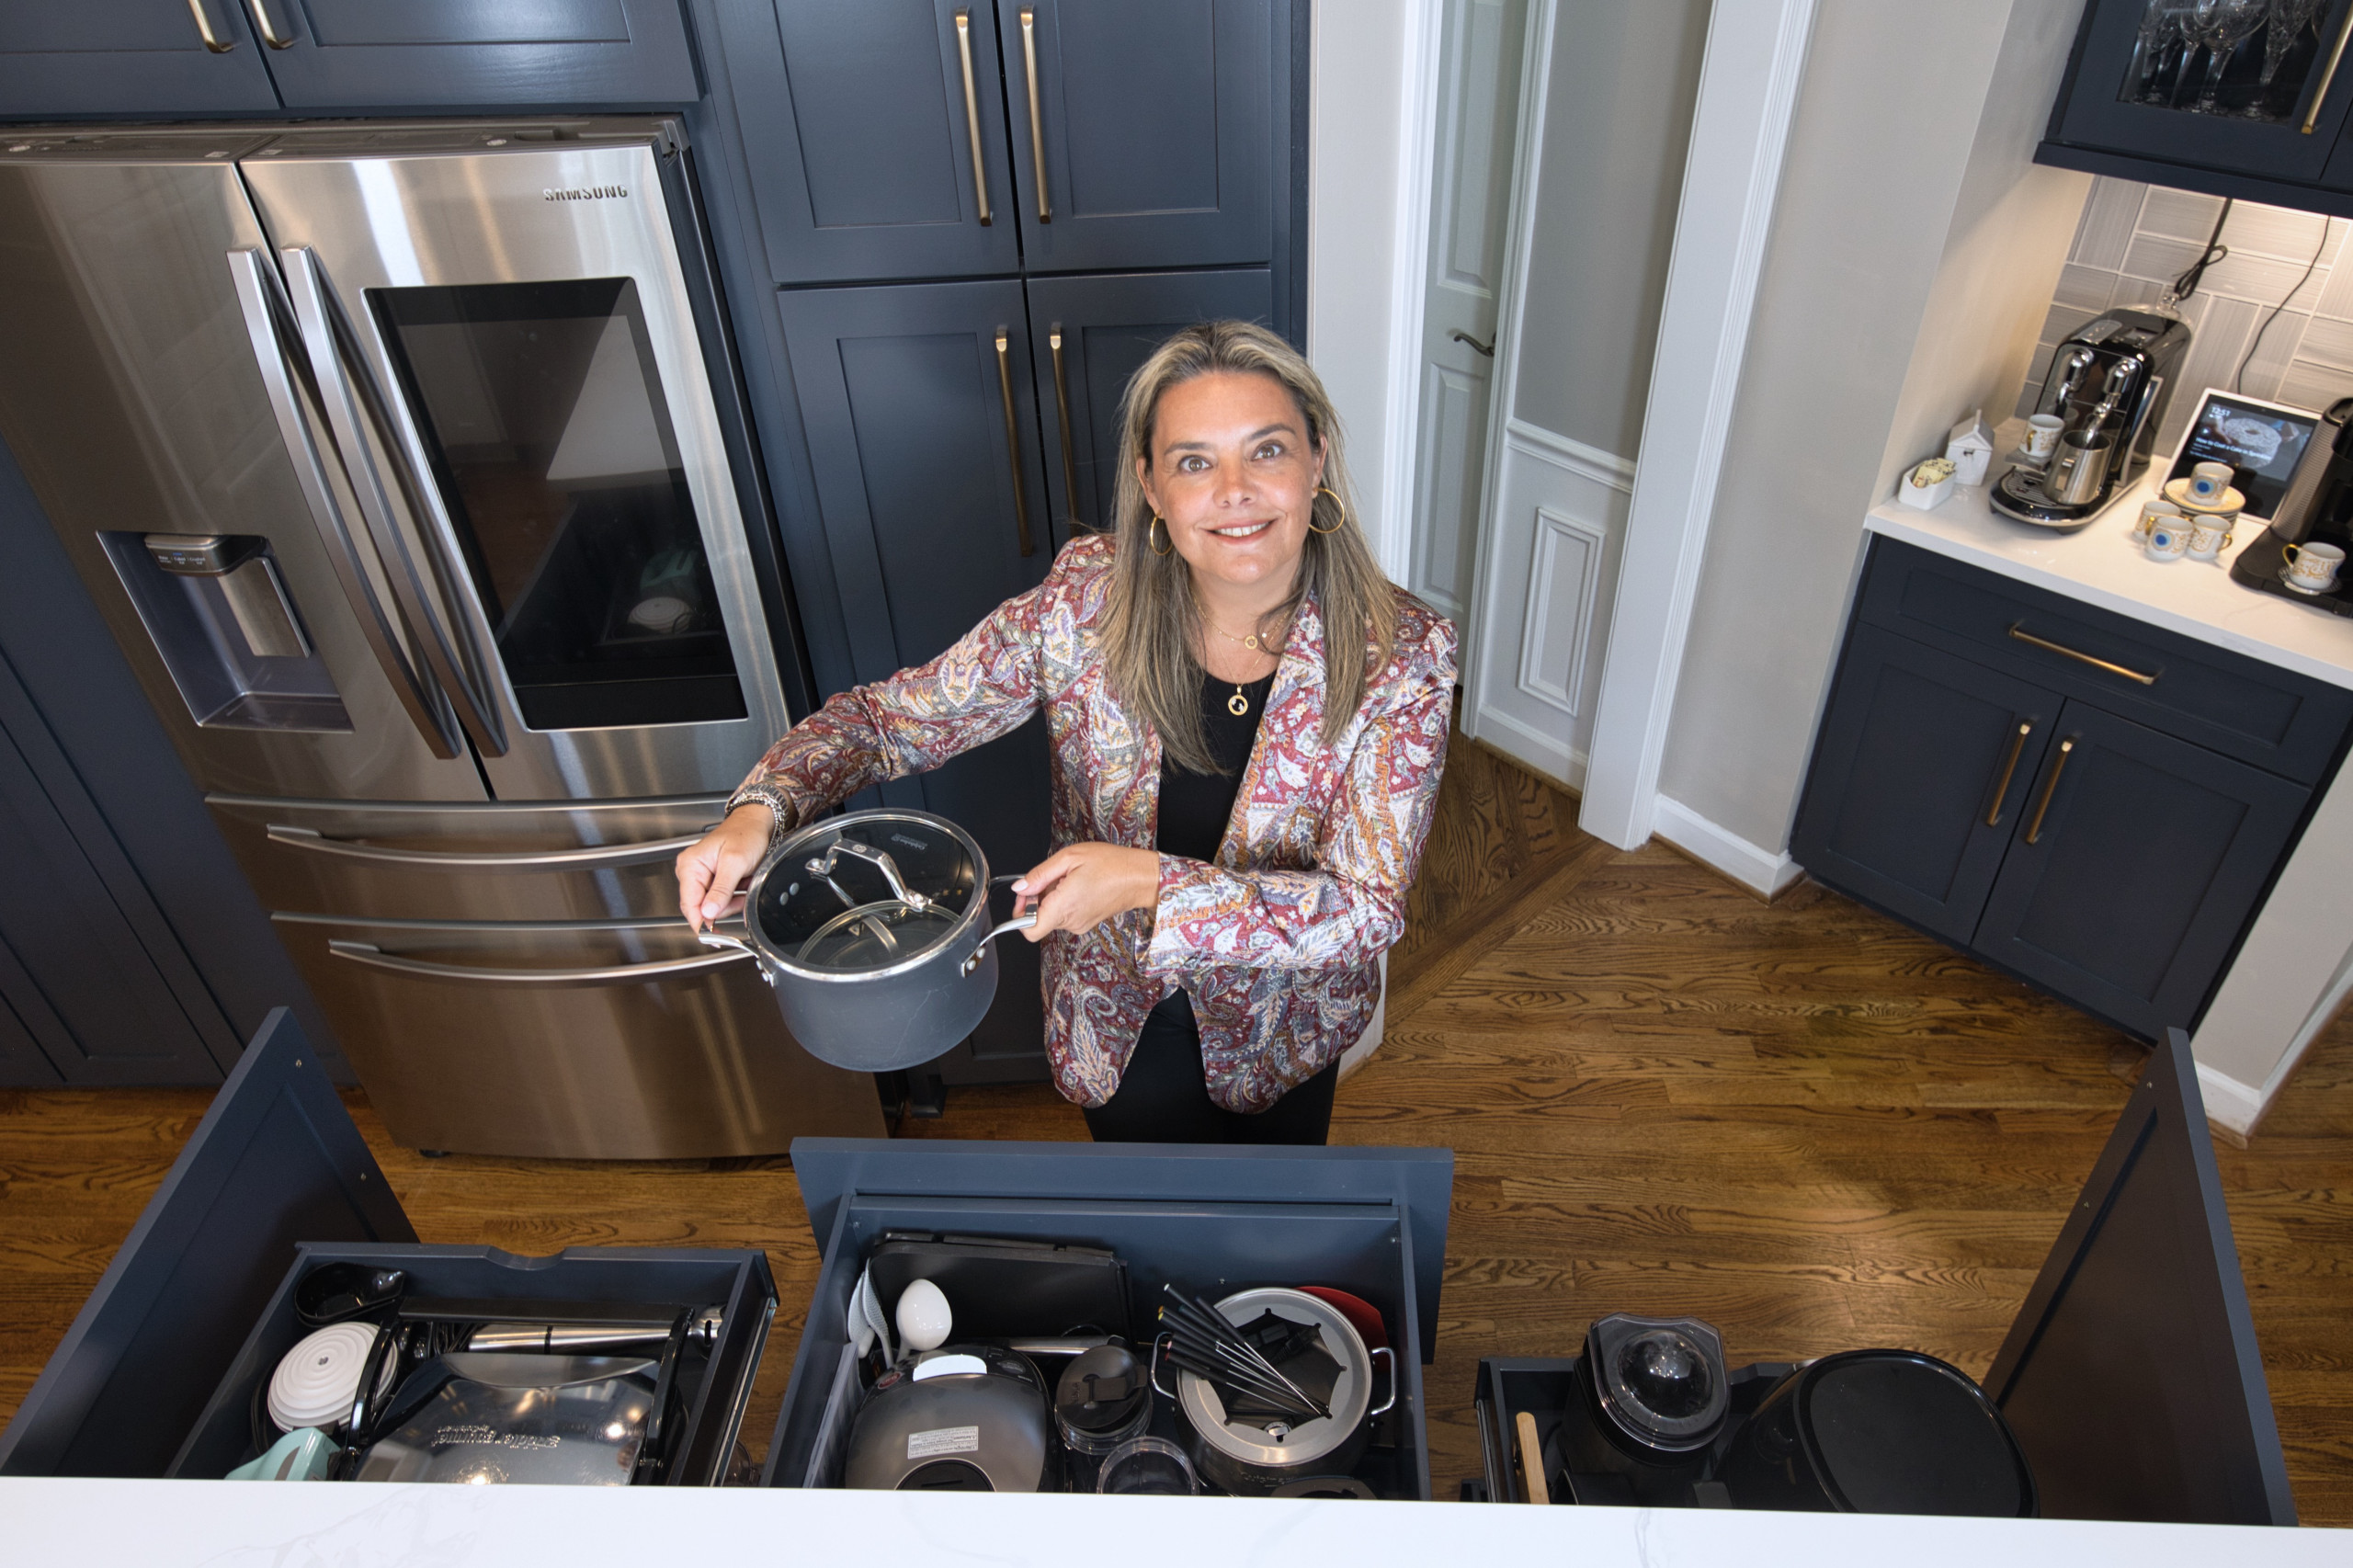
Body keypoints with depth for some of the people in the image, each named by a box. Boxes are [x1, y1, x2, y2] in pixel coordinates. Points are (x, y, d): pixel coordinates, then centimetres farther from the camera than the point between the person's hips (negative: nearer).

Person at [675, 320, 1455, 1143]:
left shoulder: (1398, 654, -27)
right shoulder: (1088, 598, -24)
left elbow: (1365, 908, -30)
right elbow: (892, 716, -14)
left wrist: (1149, 883, -40)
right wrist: (759, 810, -32)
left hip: (1283, 1030, 0)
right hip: (1113, 1023, 1)